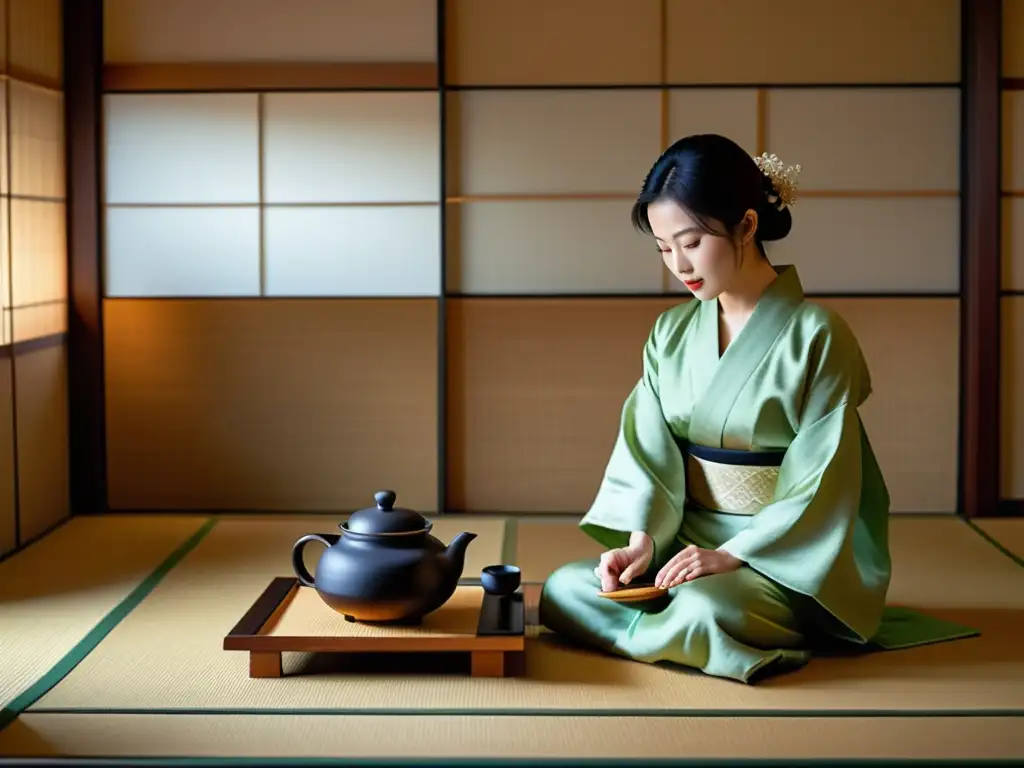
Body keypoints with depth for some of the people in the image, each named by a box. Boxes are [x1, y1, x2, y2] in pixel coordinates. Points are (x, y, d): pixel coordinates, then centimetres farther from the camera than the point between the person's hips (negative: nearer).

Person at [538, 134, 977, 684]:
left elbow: (822, 486, -13)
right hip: (686, 543, 7)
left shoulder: (817, 336, -11)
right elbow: (645, 450, 2)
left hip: (787, 557, -6)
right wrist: (641, 541, -14)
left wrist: (733, 555, -21)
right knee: (562, 590, -14)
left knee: (703, 607, -36)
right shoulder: (672, 333, 7)